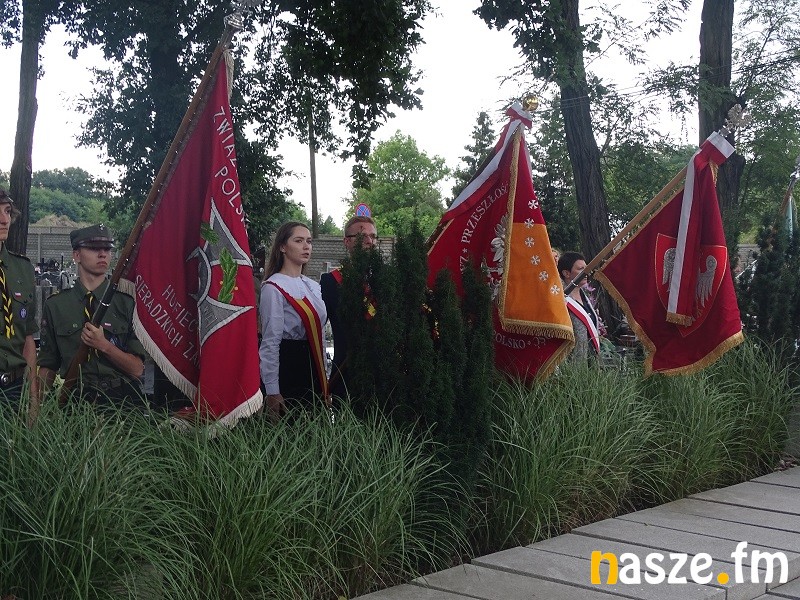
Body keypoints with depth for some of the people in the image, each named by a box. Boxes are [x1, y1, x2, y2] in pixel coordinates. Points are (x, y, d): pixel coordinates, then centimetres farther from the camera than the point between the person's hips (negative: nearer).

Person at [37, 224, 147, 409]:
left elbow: (137, 370, 4)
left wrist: (104, 345, -10)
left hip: (123, 399, 0)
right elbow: (47, 367, 12)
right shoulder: (55, 305, 10)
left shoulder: (127, 304, 8)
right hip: (78, 399, 0)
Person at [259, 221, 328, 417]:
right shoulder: (273, 287, -10)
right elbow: (270, 342, -13)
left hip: (313, 366, 7)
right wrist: (272, 391, -16)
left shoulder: (313, 287, 14)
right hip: (287, 366, -7)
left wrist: (324, 379, 16)